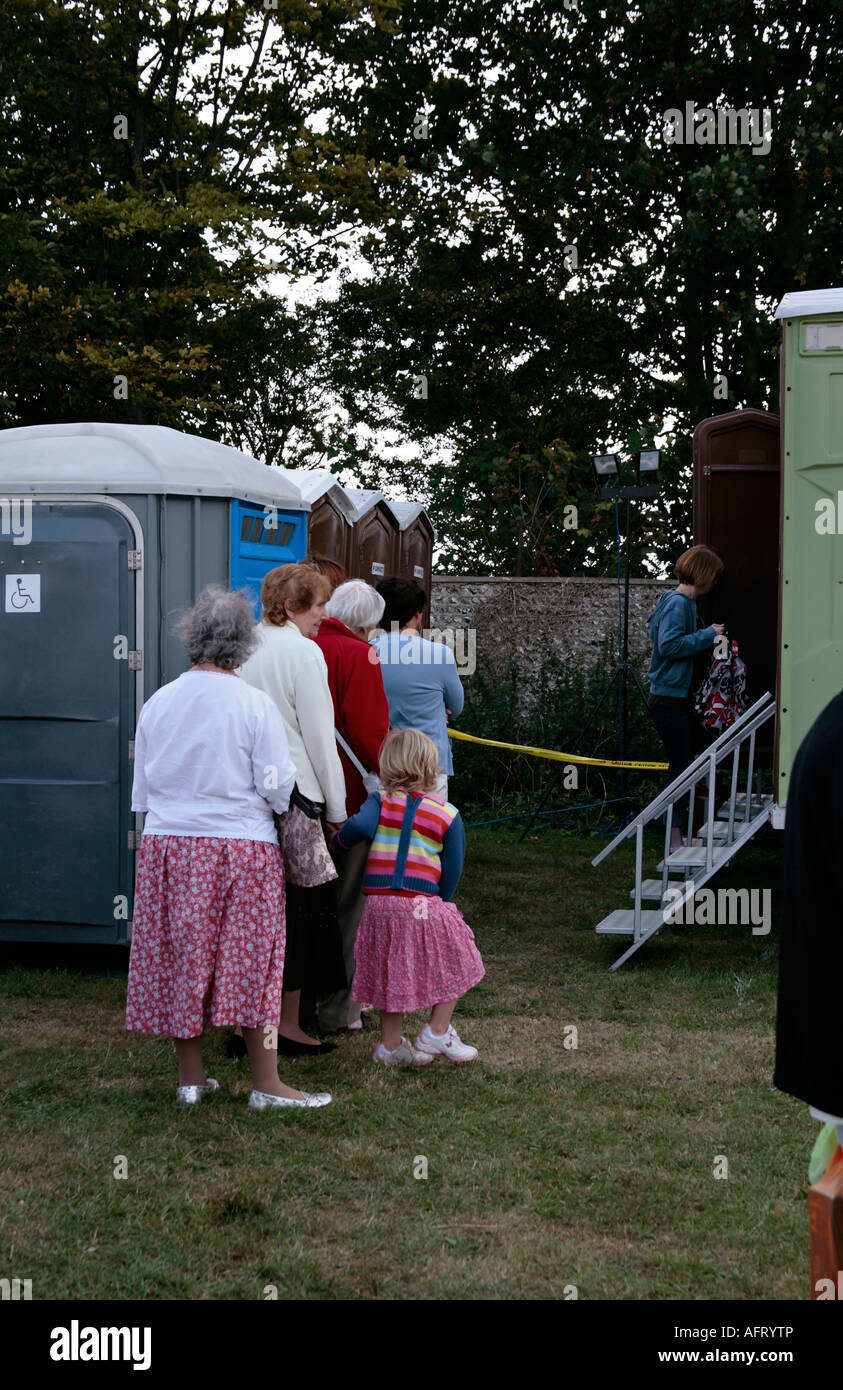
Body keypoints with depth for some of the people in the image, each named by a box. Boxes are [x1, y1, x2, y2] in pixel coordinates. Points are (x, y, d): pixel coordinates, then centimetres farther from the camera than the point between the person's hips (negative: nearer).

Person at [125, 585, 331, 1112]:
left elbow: (142, 789, 9)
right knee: (249, 963, 3)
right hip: (240, 848, -3)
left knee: (181, 957, 10)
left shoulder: (157, 703, 2)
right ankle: (266, 1084, 7)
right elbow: (279, 786, -6)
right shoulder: (255, 705, -9)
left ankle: (191, 1078, 18)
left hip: (167, 846, 4)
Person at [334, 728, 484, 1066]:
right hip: (424, 906, -2)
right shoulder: (447, 814, 4)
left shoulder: (380, 802, 4)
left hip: (378, 904, 2)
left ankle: (390, 1045, 22)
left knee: (390, 973, 17)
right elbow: (452, 871, 3)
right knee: (454, 962, 17)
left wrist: (340, 841, 3)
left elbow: (359, 825, -17)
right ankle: (437, 1033, 16)